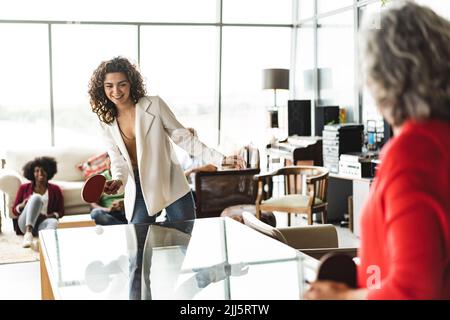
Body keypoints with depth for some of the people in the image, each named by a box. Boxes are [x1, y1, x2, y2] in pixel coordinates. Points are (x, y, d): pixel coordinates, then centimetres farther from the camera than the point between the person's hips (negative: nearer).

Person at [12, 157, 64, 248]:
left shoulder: (55, 189, 15)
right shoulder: (24, 188, 14)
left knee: (53, 222, -38)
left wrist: (48, 216, -9)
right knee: (36, 198, -29)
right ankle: (28, 232, -47)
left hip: (43, 222, 1)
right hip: (25, 224, -1)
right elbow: (14, 210, 14)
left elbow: (60, 211, 12)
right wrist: (23, 205, -9)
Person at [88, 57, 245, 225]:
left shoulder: (154, 105, -10)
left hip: (171, 185, -2)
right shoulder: (106, 123, 0)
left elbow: (182, 137, -5)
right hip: (139, 191, 2)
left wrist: (220, 158, -11)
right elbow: (118, 160, 3)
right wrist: (118, 180, -20)